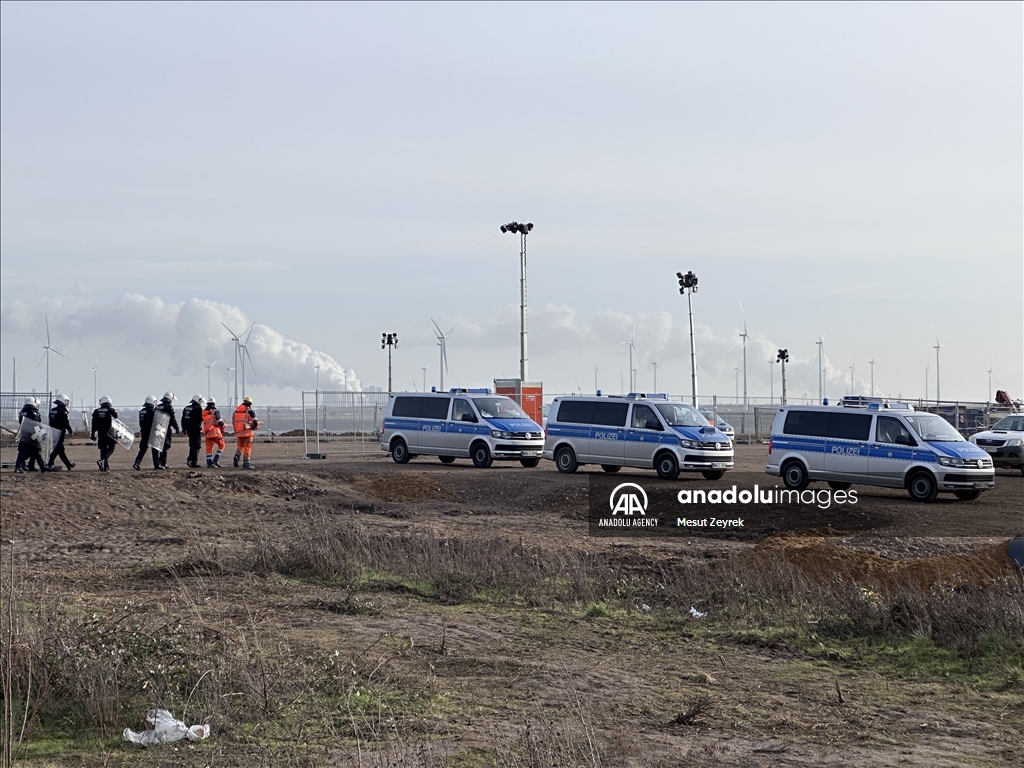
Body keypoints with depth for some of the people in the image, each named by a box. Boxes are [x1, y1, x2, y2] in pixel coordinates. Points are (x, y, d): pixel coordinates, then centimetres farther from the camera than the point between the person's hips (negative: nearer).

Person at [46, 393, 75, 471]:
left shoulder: (52, 410, 11)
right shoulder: (62, 411, -14)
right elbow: (66, 423, -14)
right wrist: (70, 431, -2)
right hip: (60, 432, -9)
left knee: (61, 449, 14)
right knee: (56, 449, -8)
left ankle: (69, 464, 24)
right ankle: (49, 464, -16)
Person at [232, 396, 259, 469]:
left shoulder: (236, 411, 8)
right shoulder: (250, 411, -8)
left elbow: (233, 422, 13)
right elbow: (255, 423, -8)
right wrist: (256, 427, 15)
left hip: (238, 432, 4)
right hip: (247, 433, -4)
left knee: (240, 447, 21)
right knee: (247, 448, 4)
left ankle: (237, 456, -6)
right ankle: (246, 464, 4)